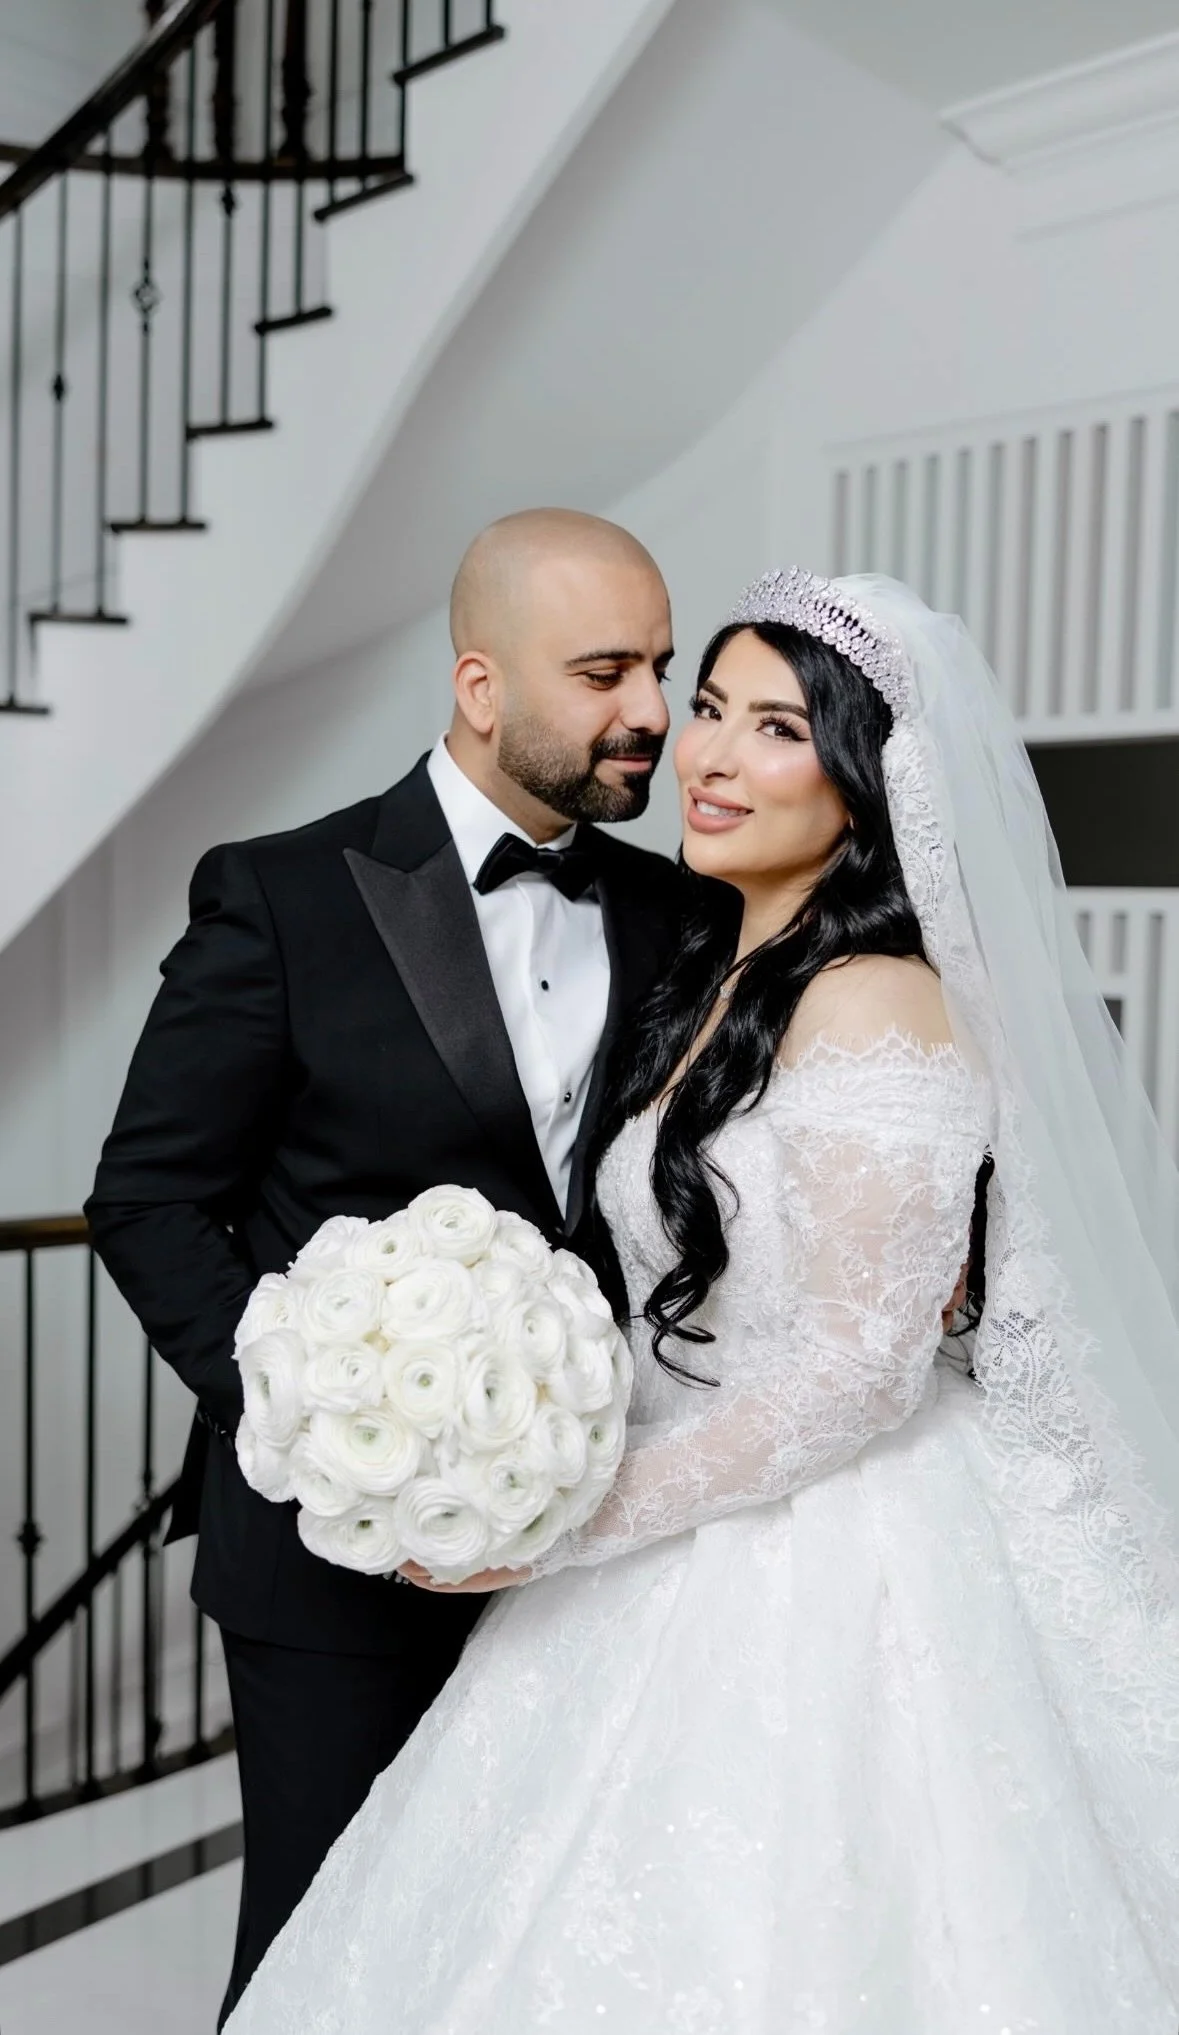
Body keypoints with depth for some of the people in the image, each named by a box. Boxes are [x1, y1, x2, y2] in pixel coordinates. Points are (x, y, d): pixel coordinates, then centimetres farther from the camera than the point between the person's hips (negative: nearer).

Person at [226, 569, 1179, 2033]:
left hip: (825, 1584, -8)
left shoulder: (877, 1000, -19)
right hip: (701, 1562, 8)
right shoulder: (718, 977, 8)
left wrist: (571, 1525, -16)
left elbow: (860, 1370, -21)